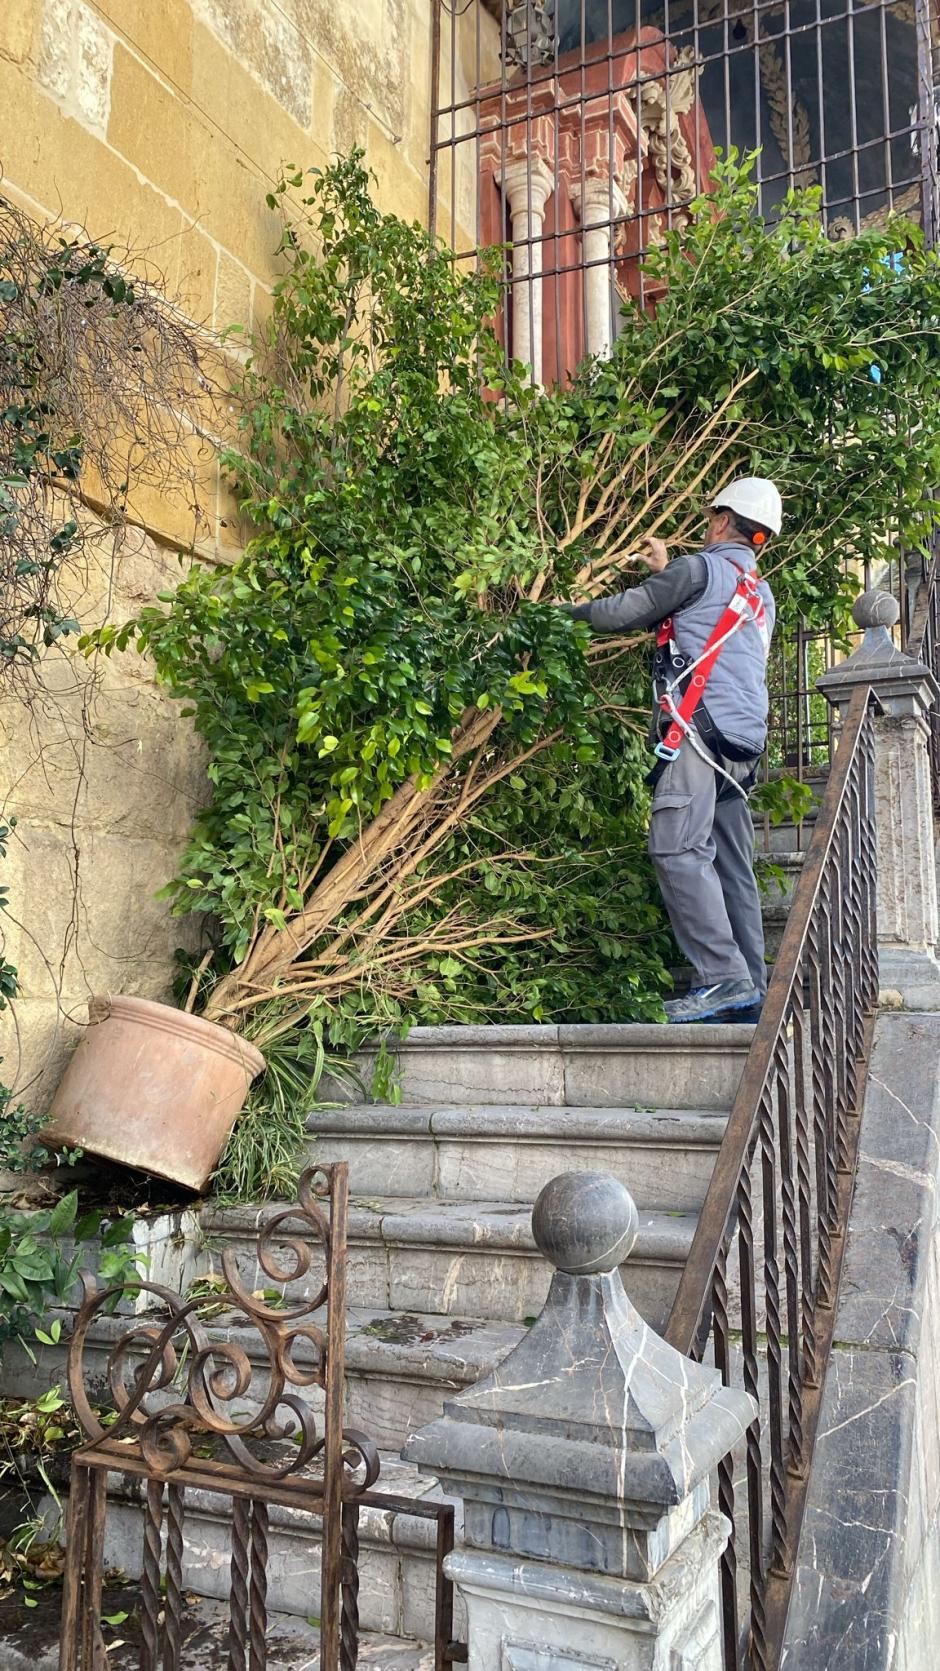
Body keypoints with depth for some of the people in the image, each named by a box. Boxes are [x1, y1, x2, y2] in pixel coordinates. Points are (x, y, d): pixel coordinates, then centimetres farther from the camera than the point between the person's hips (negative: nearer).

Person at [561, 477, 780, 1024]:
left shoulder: (700, 569, 1)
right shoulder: (762, 596, 26)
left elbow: (622, 614, 2)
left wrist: (566, 609, 18)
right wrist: (667, 571, 46)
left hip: (702, 728, -9)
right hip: (744, 741, 9)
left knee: (678, 848, -16)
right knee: (733, 865, 7)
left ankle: (724, 977, -23)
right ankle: (752, 988, 6)